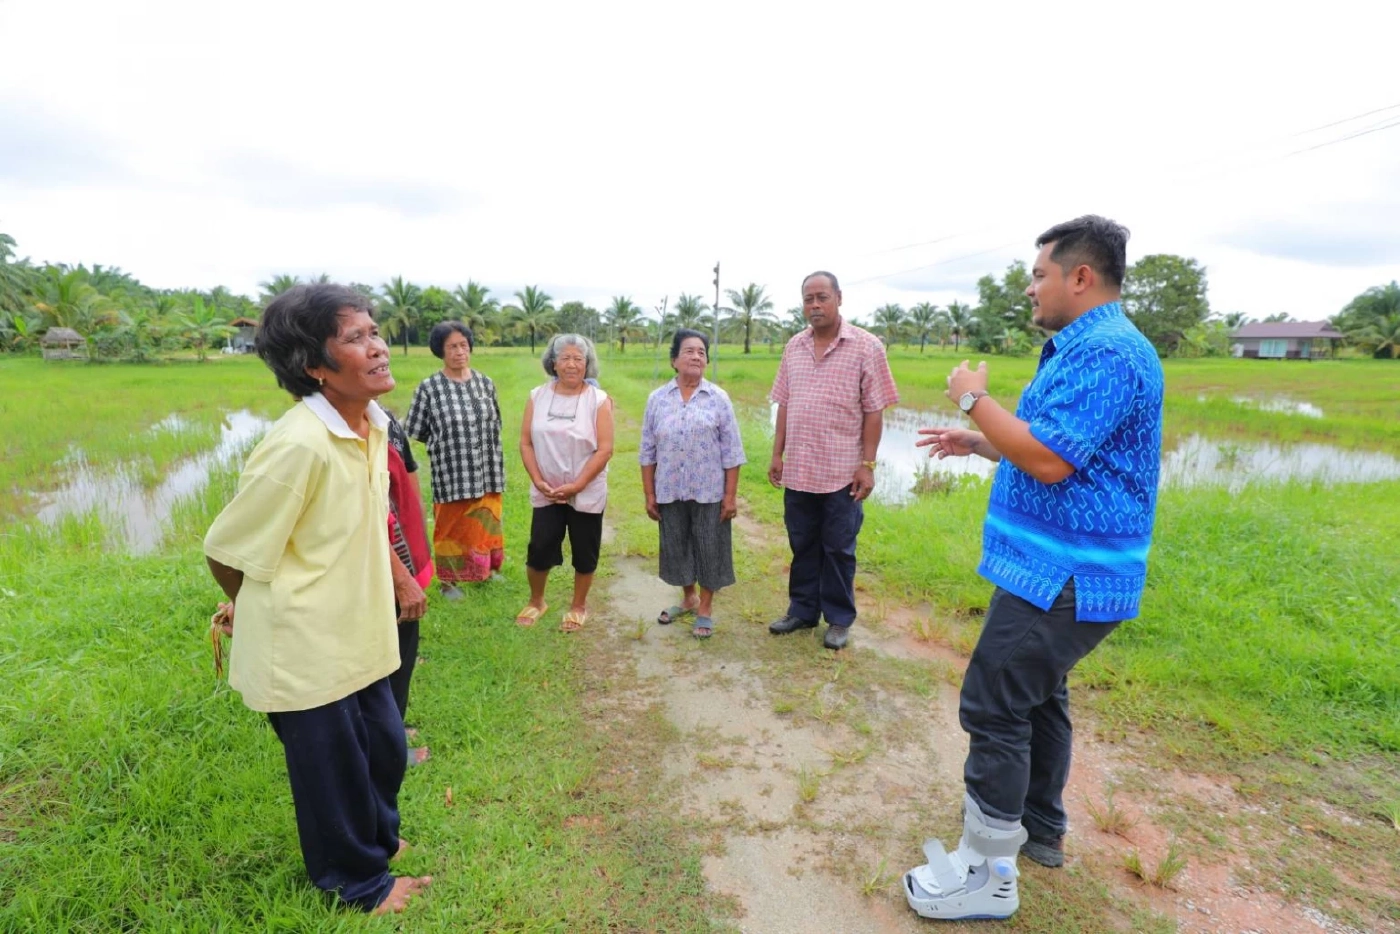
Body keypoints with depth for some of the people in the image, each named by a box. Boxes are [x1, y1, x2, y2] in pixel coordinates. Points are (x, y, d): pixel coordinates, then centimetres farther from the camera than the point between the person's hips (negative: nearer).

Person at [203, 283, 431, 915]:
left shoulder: (372, 426, -2)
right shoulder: (298, 446, -28)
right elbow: (227, 553, -16)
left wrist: (398, 576, 15)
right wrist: (268, 610, 1)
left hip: (356, 636, 8)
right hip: (304, 650, -7)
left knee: (385, 749, 23)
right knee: (333, 769, 14)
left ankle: (377, 839, 52)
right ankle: (358, 881, 41)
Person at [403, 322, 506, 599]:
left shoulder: (485, 383, 3)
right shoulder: (428, 388, -10)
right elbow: (414, 432, -2)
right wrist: (443, 442, 2)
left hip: (487, 472, 4)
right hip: (452, 474, -4)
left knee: (485, 524, 17)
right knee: (451, 529, 9)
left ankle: (485, 569, 37)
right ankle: (448, 580, 26)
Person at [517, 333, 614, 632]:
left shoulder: (598, 400, -8)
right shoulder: (537, 396, 1)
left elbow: (604, 450, -13)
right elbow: (526, 443, 2)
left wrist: (576, 485, -17)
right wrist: (538, 480, -9)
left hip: (587, 494, -2)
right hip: (546, 493, 2)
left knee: (584, 553, 9)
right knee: (538, 550, 6)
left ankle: (578, 606, 31)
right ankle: (536, 601, 32)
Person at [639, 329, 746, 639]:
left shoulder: (719, 398, -3)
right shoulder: (657, 399, 2)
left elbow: (731, 452, -3)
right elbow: (648, 452, 5)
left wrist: (731, 495, -7)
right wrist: (649, 494, 3)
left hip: (709, 492, -2)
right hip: (670, 492, 2)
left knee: (709, 548, 8)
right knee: (676, 547, 15)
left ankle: (706, 607, 26)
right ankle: (688, 598, 37)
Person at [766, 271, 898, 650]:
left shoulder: (866, 346, -6)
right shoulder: (794, 347, 7)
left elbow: (874, 411, -7)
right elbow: (784, 405, 10)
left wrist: (867, 465, -11)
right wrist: (777, 454, 8)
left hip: (842, 472, -4)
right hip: (798, 470, 4)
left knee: (838, 550, 8)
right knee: (802, 546, 15)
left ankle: (839, 619, 24)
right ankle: (802, 609, 31)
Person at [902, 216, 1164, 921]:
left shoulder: (1105, 353, -19)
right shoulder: (1083, 349, 15)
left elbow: (1050, 460, -27)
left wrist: (976, 400, -16)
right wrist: (977, 442, 14)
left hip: (1061, 575, -11)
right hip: (1061, 568, 11)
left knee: (993, 708, -5)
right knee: (1036, 697, 21)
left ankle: (985, 875, 9)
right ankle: (1040, 828, 38)